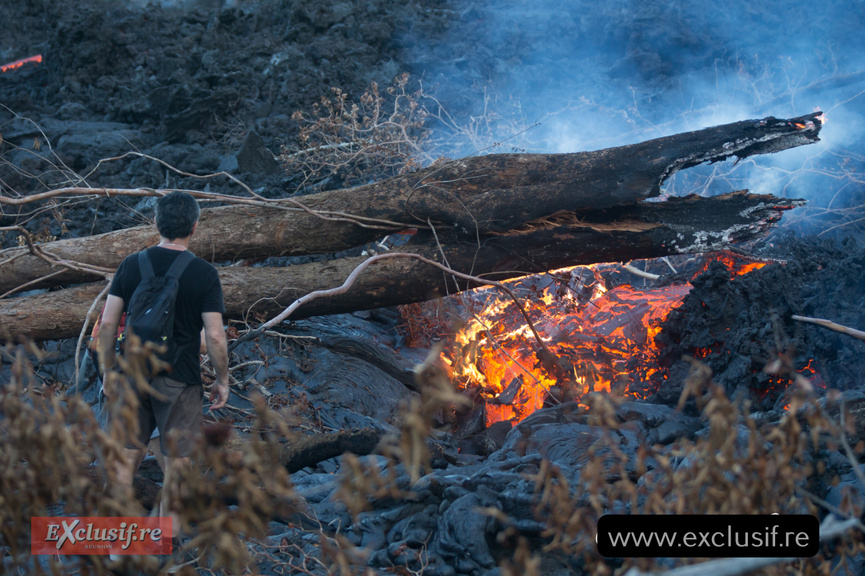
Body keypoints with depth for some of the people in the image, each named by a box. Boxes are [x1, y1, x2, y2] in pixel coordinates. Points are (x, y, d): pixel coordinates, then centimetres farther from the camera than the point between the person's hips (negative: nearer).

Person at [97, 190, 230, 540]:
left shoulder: (131, 265, 0)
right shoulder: (204, 274, -9)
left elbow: (107, 324, 0)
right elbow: (214, 336, -11)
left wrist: (109, 373, 10)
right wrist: (222, 381, 1)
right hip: (180, 380, -3)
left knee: (128, 455, 12)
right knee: (176, 461, 9)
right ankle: (168, 531, 16)